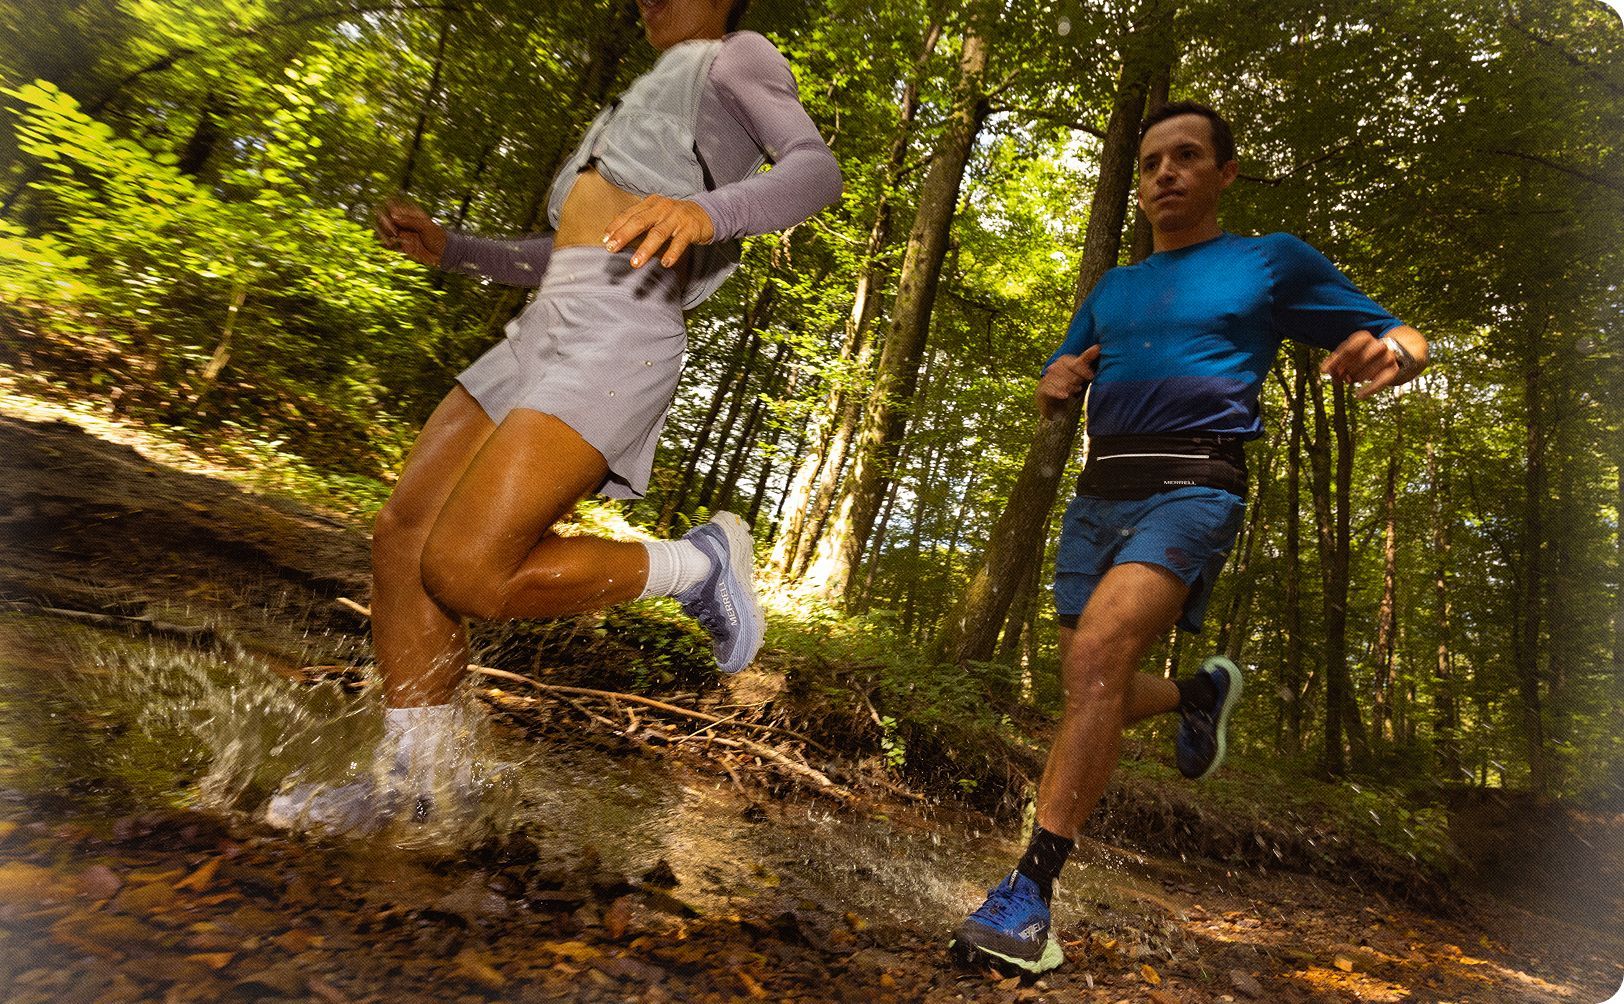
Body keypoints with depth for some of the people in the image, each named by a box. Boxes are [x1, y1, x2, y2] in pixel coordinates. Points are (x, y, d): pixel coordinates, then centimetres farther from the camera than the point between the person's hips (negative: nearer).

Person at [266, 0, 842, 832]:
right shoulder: (644, 109, 34)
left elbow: (818, 170, -10)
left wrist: (708, 211, -29)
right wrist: (449, 251, 25)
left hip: (620, 335, -9)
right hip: (545, 329, 9)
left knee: (465, 571, -20)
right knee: (402, 533, 2)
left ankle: (695, 565, -3)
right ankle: (415, 775, 13)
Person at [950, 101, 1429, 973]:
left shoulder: (1273, 262, 10)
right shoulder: (1110, 290, 22)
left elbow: (1401, 337, 11)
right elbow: (1054, 398, 25)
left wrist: (1390, 353, -14)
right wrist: (1054, 383, 0)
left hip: (1191, 488, -6)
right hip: (1097, 496, 6)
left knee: (1098, 649, -29)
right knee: (1094, 695, 8)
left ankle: (1032, 889, -25)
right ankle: (1200, 694, 40)